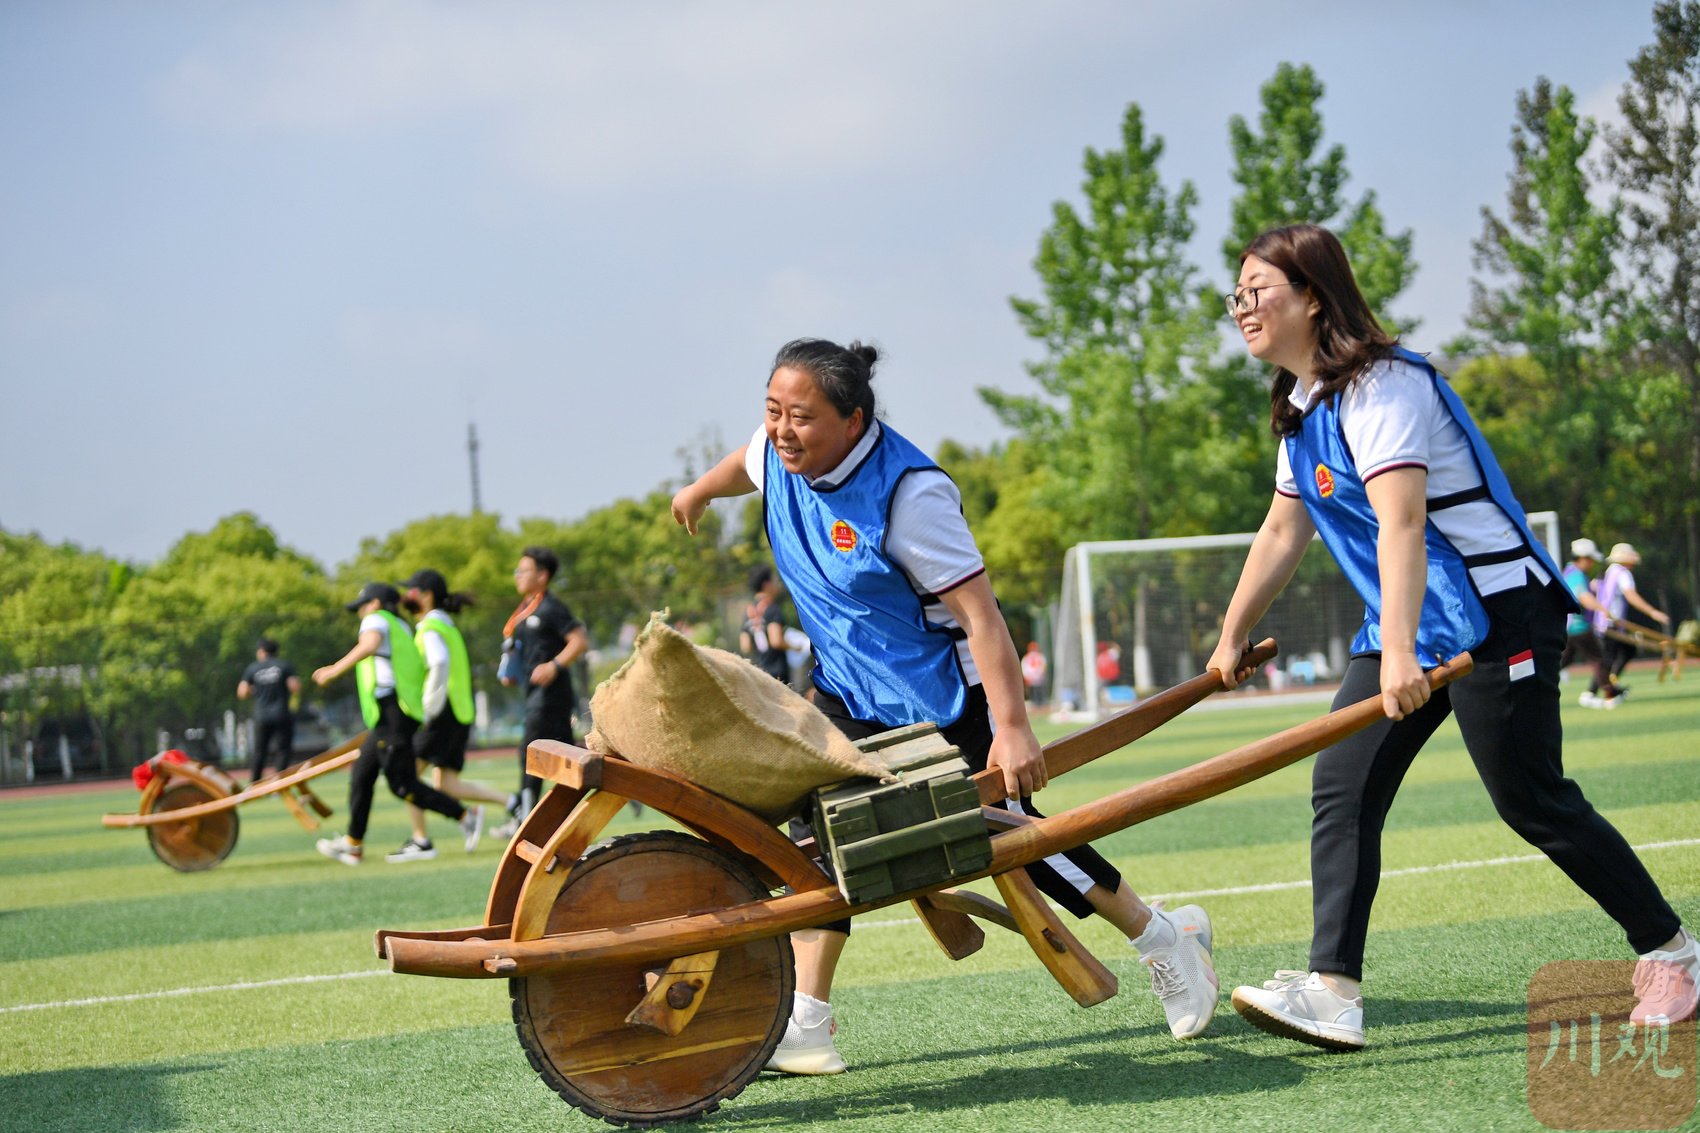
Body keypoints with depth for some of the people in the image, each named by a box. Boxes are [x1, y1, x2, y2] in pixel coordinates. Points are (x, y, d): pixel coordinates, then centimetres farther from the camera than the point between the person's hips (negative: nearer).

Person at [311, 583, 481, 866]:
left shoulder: (376, 620, -2)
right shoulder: (400, 627, 25)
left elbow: (370, 644, -25)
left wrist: (335, 670, -26)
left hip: (390, 712, -10)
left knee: (402, 784, -11)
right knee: (361, 776, 15)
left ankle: (464, 816, -15)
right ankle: (354, 845, 20)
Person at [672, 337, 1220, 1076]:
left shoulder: (908, 492, -30)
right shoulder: (779, 457, -8)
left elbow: (977, 611, -31)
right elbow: (747, 464, 20)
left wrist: (1011, 727, -36)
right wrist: (700, 490, 41)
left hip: (945, 700, -6)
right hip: (851, 695, 7)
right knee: (818, 837, -7)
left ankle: (1165, 939, 25)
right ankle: (806, 1026, -2)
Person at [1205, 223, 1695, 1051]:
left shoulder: (1380, 387, -19)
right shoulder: (1301, 407, 11)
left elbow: (1401, 522, -31)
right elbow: (1283, 532, 21)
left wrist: (1398, 651, -41)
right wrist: (1231, 639, 25)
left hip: (1493, 615, -9)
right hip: (1407, 630, 9)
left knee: (1532, 802, -4)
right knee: (1342, 789, -5)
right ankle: (1332, 991, -10)